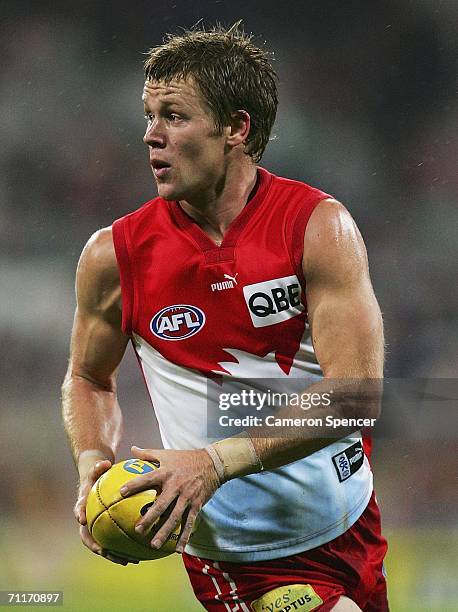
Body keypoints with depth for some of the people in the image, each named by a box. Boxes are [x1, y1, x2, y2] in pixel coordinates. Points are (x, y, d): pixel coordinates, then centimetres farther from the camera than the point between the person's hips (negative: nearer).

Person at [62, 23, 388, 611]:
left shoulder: (319, 226, -10)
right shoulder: (114, 254, -6)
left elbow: (354, 393, -18)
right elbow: (88, 379, 12)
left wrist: (217, 462, -27)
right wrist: (93, 464, -10)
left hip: (348, 527, 2)